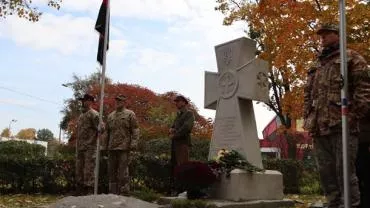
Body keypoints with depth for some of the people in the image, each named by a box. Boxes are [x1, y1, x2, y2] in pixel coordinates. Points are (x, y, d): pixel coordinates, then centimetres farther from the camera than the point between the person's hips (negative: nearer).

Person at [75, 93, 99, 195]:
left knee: (89, 169, -8)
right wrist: (77, 145, 17)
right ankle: (80, 191, 20)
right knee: (79, 169, 12)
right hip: (80, 147, 9)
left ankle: (89, 192, -4)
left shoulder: (94, 114, -8)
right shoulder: (81, 115, 19)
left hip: (90, 147, -9)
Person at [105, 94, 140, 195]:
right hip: (112, 148, 6)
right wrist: (105, 146, 17)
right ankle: (113, 192, 16)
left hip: (124, 147, -6)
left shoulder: (130, 114, 2)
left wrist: (134, 143, -16)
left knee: (123, 170, -7)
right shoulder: (110, 116, 18)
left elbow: (135, 130, -5)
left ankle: (124, 192, 0)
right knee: (112, 170, 8)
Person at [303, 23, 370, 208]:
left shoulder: (351, 58, 9)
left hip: (342, 125, -6)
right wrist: (308, 118, 13)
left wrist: (354, 114, -14)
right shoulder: (316, 66, 26)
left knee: (345, 171, -8)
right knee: (326, 173, 7)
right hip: (319, 128, 6)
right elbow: (308, 94, 25)